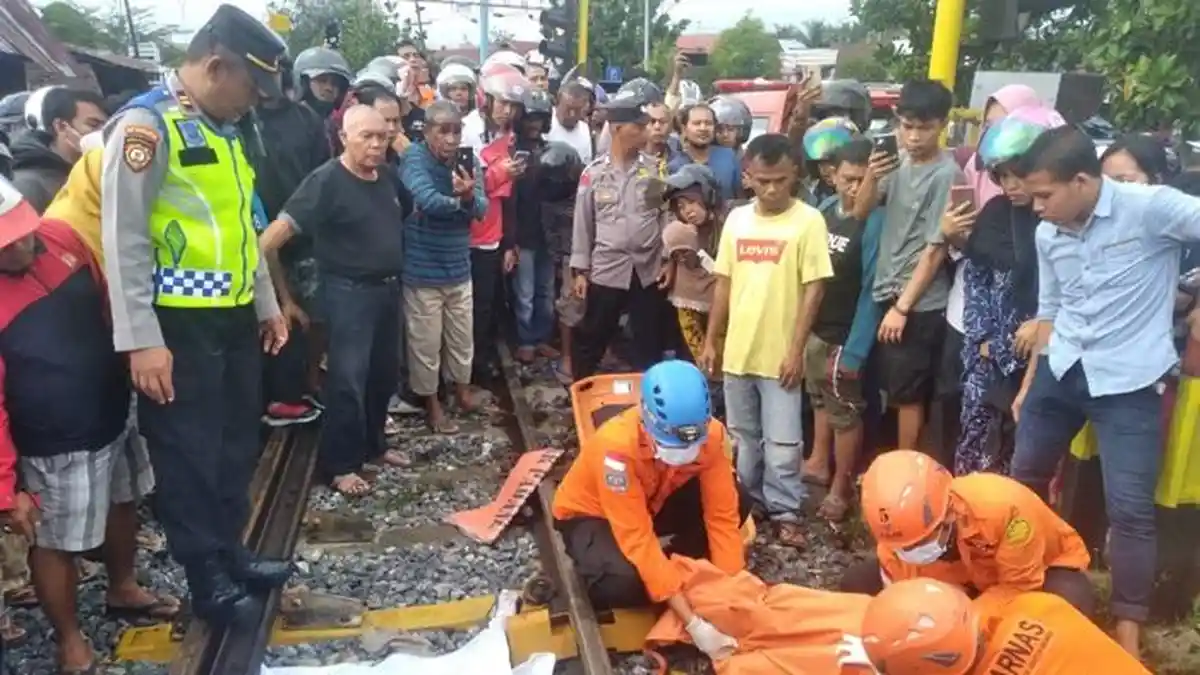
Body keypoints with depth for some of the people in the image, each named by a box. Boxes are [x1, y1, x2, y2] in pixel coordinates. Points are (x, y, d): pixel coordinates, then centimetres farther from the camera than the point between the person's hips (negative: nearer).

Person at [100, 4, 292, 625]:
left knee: (236, 445, 17)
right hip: (181, 325, -8)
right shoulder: (146, 124, -13)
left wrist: (266, 305, 21)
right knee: (190, 455, 6)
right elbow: (124, 240, -16)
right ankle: (207, 579, 22)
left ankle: (230, 556, 34)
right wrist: (141, 342, -19)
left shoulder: (224, 130, 13)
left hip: (234, 318, 8)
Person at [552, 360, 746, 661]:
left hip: (653, 501, 5)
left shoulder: (711, 433, -26)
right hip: (590, 512, -4)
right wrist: (694, 624, -40)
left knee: (737, 503, -21)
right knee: (624, 582, -36)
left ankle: (675, 573, -4)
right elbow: (638, 539, -38)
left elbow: (722, 514, -20)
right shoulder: (617, 446, -39)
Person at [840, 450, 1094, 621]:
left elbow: (1018, 588, -30)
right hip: (966, 574, 3)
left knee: (1071, 602, -41)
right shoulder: (903, 528, -26)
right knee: (858, 582, -13)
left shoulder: (1004, 505, -41)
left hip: (1039, 567, -3)